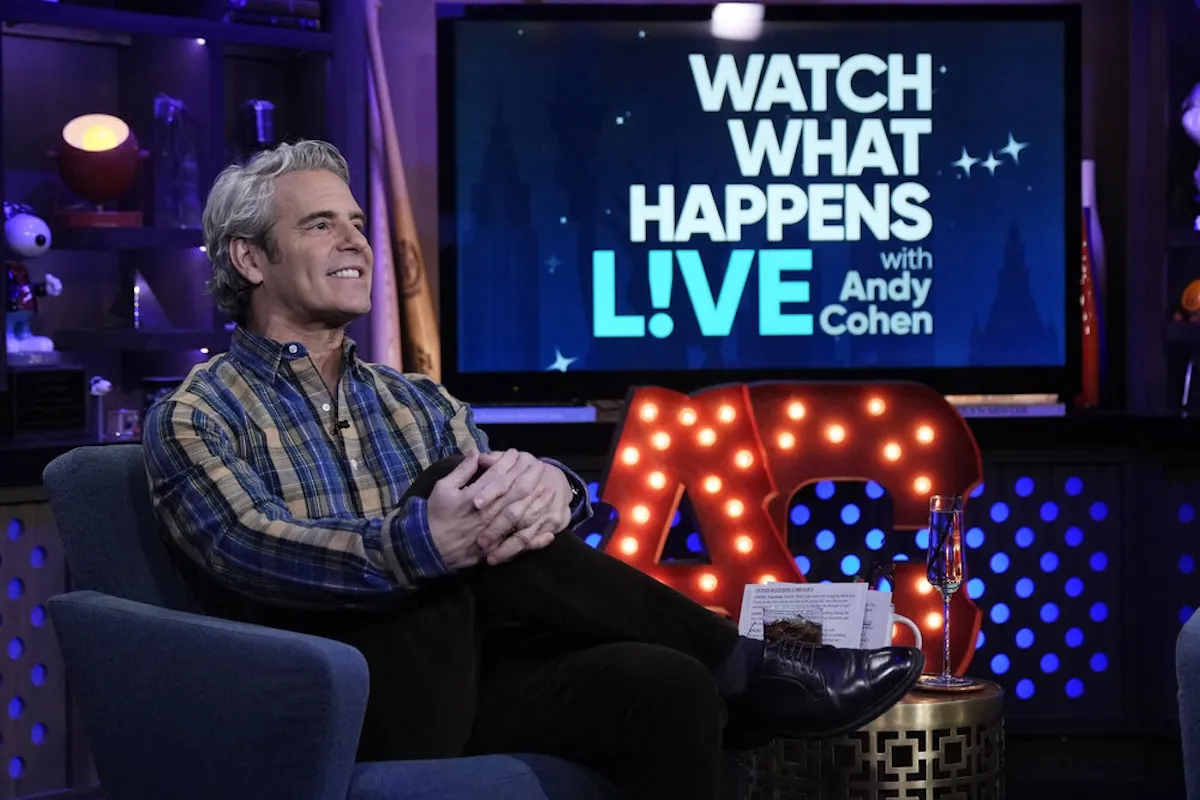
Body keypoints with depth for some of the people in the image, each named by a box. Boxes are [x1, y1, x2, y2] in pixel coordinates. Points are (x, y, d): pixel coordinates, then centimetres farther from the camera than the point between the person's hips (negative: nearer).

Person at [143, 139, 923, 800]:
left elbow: (526, 492, 8)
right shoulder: (197, 416, 4)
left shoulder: (419, 405, 23)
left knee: (670, 685, -25)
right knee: (449, 489, -28)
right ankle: (746, 671, -19)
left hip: (471, 680, 5)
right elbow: (253, 553, -16)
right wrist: (423, 542, -34)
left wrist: (544, 488, -20)